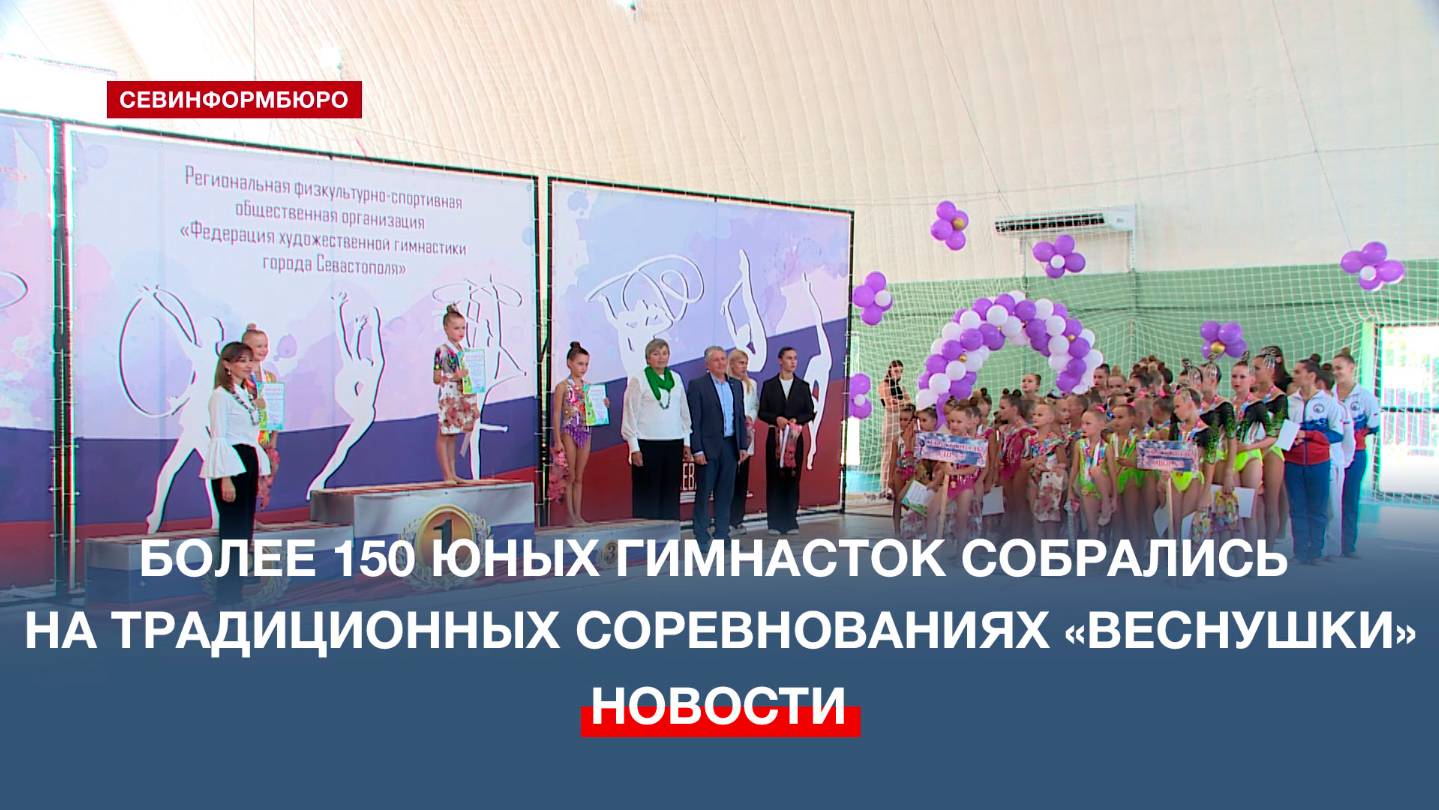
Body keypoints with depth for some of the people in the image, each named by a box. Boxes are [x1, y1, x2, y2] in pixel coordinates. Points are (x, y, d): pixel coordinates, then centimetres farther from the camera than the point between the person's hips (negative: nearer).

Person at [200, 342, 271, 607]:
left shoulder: (246, 395, 17)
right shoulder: (221, 395, -7)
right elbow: (218, 437, -13)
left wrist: (261, 474, 17)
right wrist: (225, 478, -19)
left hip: (248, 463, 9)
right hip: (229, 465, -9)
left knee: (244, 532, 9)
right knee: (232, 532, -7)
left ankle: (234, 594, 15)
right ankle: (225, 597, -1)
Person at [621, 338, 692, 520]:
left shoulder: (676, 378, 12)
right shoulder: (638, 380, -2)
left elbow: (684, 412, 16)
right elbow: (630, 414, -4)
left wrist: (686, 442, 12)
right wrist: (634, 447, -8)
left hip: (674, 444, 5)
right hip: (647, 444, -5)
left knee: (671, 495, 7)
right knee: (647, 495, -3)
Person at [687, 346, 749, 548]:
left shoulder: (736, 385, 13)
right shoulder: (697, 385, -4)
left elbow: (740, 417, 15)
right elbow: (693, 420, -8)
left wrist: (743, 446, 8)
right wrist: (697, 450, -13)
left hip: (730, 446, 5)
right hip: (708, 447, -5)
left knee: (725, 493, 9)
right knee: (704, 493, 1)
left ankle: (722, 534, 17)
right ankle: (702, 537, 6)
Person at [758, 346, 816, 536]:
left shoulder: (803, 386, 10)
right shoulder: (769, 385, 6)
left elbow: (810, 412, 8)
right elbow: (762, 412, 4)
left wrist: (796, 420, -10)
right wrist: (777, 419, -13)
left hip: (795, 437, 1)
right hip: (775, 437, -1)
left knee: (793, 479, 0)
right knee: (774, 479, -2)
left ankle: (790, 521, 5)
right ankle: (775, 523, 1)